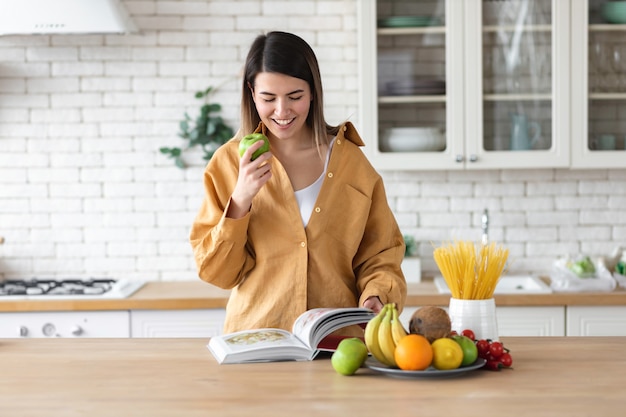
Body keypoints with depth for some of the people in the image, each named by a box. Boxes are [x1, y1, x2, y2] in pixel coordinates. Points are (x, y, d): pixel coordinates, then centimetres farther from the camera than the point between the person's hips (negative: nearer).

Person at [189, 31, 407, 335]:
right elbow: (217, 272, 3)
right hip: (255, 342, -2)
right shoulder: (229, 162, 4)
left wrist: (376, 296, -9)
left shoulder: (351, 161, 7)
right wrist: (240, 201, -10)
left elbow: (379, 257, 11)